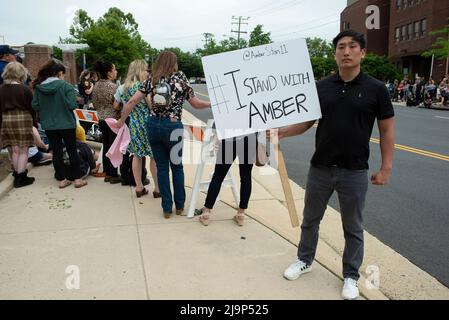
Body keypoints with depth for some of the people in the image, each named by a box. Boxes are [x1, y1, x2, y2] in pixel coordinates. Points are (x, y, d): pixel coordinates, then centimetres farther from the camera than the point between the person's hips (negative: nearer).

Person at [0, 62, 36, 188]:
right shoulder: (24, 89, -9)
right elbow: (31, 107, -5)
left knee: (14, 150, 13)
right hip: (23, 119, -4)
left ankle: (17, 174, 22)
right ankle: (21, 178, 5)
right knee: (23, 151, 2)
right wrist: (33, 121, 8)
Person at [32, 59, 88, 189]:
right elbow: (72, 105, -19)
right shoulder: (65, 86, -15)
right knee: (72, 151, 8)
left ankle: (62, 179, 17)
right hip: (66, 124, -3)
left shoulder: (39, 87, -2)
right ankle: (77, 179, 12)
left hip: (48, 125, 4)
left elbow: (35, 106, 1)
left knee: (56, 152, 11)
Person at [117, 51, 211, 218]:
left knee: (162, 167, 11)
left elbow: (132, 101, 1)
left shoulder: (152, 79, 7)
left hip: (153, 125, 3)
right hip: (172, 126, -2)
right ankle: (179, 205, 22)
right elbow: (195, 103, 2)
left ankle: (167, 208, 17)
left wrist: (121, 121, 11)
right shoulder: (180, 77, 1)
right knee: (177, 166, 13)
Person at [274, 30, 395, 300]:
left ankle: (351, 276, 31)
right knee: (310, 219, 17)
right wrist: (280, 132, -12)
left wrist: (386, 168, -6)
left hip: (355, 172, -2)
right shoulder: (321, 87, 1)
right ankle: (305, 260, 39)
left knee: (353, 228, 12)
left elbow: (387, 130, -2)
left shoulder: (376, 89, -5)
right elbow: (306, 122, 4)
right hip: (320, 168, 3)